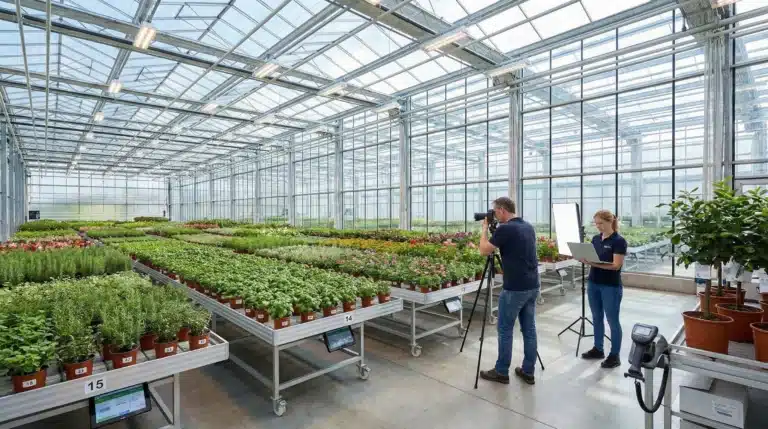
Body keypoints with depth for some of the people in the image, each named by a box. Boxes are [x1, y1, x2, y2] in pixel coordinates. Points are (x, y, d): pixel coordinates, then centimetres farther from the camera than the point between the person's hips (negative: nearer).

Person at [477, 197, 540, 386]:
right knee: (529, 329, 13)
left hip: (514, 289, -8)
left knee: (505, 330, 5)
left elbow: (484, 251, -11)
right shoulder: (529, 227, 10)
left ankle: (501, 372, 17)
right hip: (532, 286, 8)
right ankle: (528, 372, 23)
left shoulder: (505, 229, -16)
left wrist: (485, 228, 2)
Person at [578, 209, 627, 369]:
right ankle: (598, 349, 28)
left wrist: (594, 263, -29)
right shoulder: (595, 239, 8)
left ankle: (615, 355, 17)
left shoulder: (619, 241, -13)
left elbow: (616, 265, -19)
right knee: (597, 318, 15)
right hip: (593, 284, 7)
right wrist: (585, 259, -10)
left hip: (611, 287, -7)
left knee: (613, 321, 5)